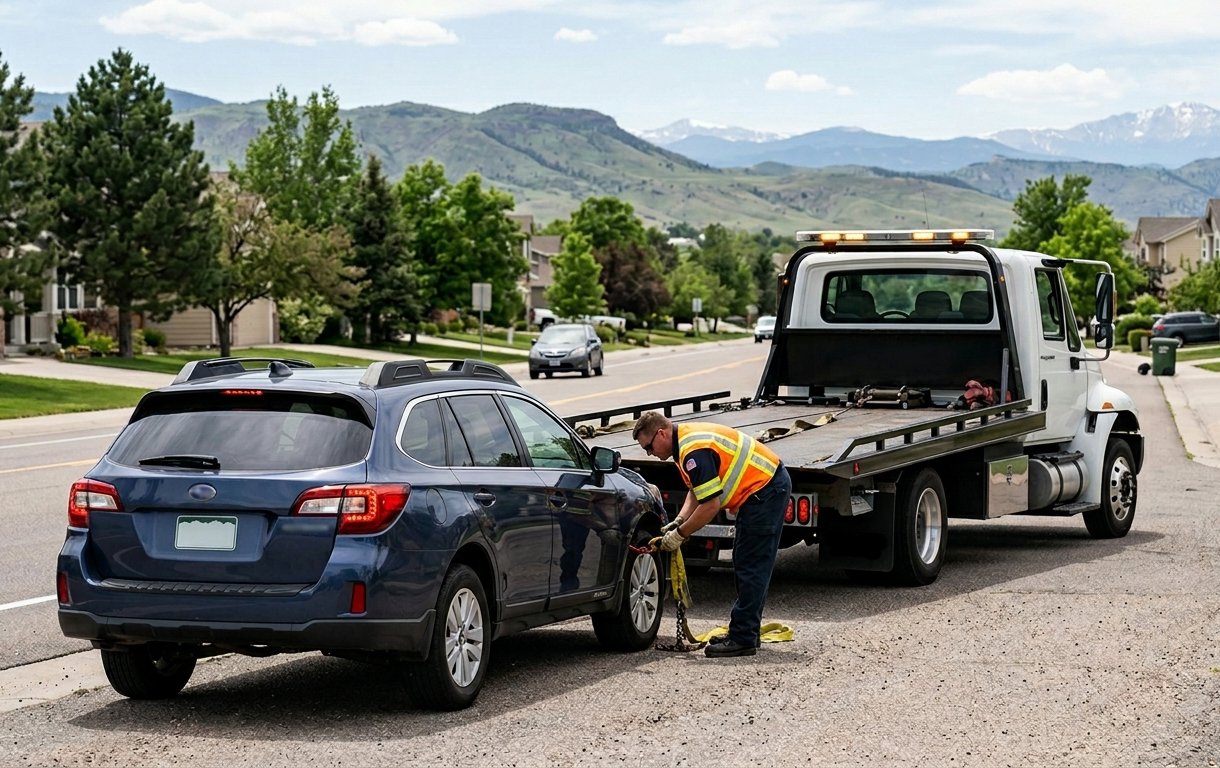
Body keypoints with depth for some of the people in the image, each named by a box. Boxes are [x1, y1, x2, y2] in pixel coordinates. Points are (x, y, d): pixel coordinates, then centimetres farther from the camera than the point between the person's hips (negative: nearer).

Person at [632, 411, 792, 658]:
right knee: (744, 565, 15)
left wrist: (680, 534, -13)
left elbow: (711, 506, -24)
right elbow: (697, 490, 17)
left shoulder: (695, 452, -23)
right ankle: (745, 632, 21)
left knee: (751, 568, -9)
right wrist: (679, 521, 1)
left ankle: (743, 639, -8)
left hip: (766, 491, -11)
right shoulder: (686, 438, 10)